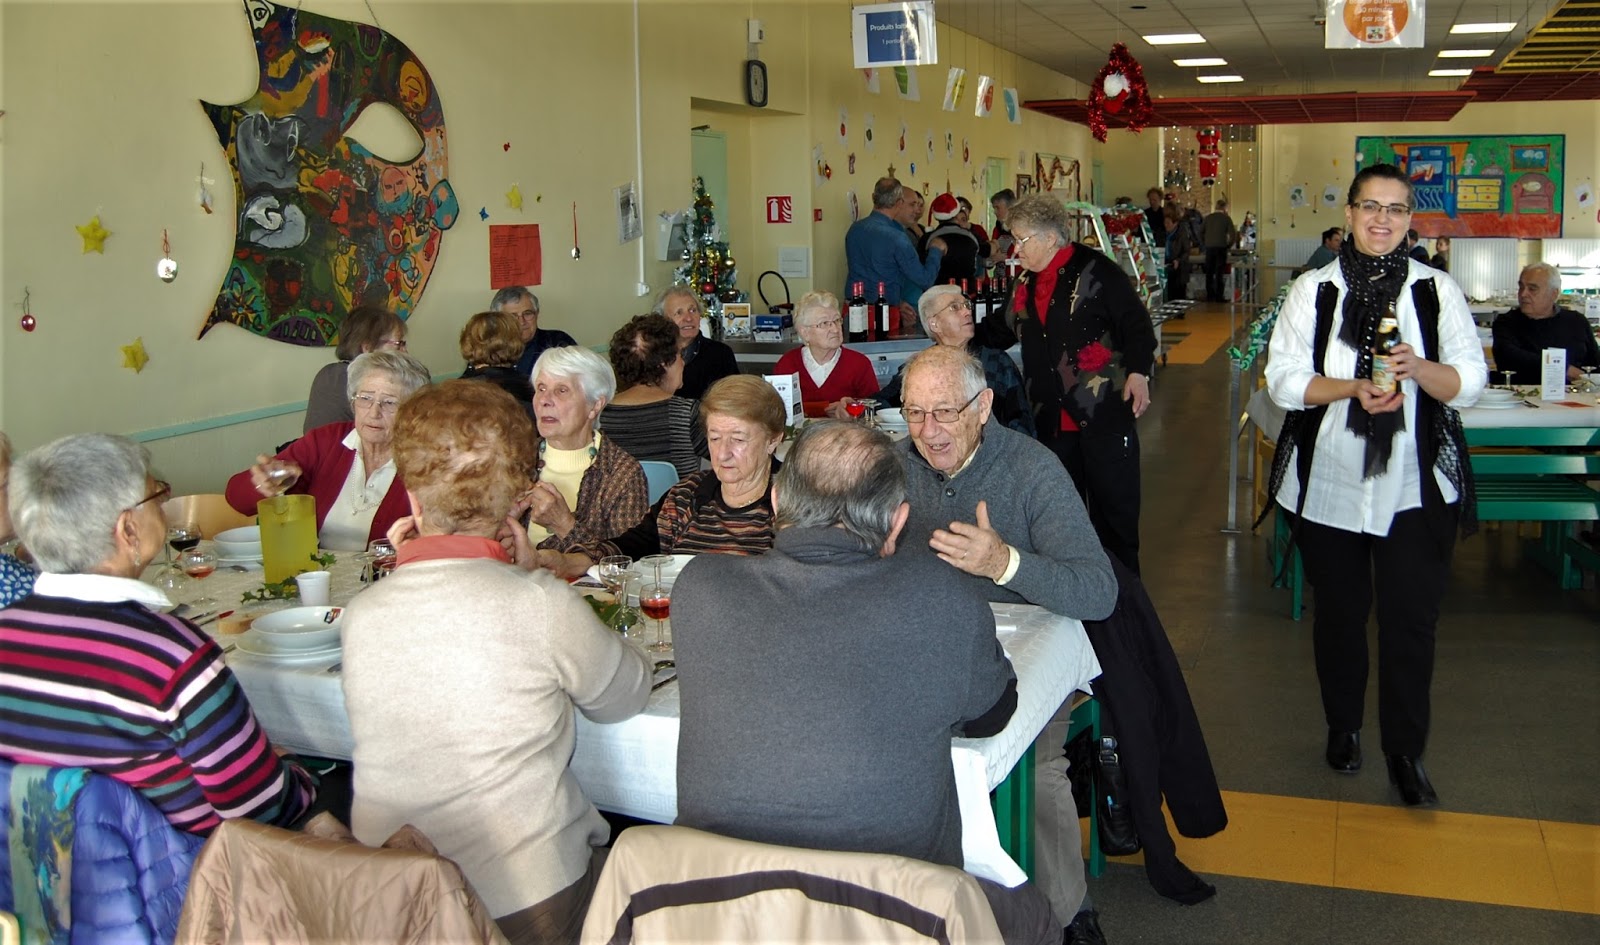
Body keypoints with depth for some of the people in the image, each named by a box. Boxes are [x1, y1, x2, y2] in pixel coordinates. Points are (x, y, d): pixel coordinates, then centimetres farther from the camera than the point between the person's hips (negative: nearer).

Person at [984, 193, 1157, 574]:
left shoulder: (1095, 271, -8)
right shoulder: (1026, 285, 15)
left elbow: (1136, 323, -10)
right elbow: (1001, 332, 24)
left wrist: (1138, 372, -19)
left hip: (1104, 411, -7)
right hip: (1051, 418, 7)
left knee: (1114, 502, 1)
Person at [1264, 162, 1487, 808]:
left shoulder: (1437, 290, 2)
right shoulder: (1314, 291, 1)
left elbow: (1469, 383, -1)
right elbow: (1283, 380, -5)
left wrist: (1418, 368, -21)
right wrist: (1353, 388, -20)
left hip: (1415, 487, 0)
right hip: (1329, 483, 1)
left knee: (1411, 618, -1)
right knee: (1339, 611, 14)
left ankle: (1406, 753, 15)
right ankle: (1343, 728, 34)